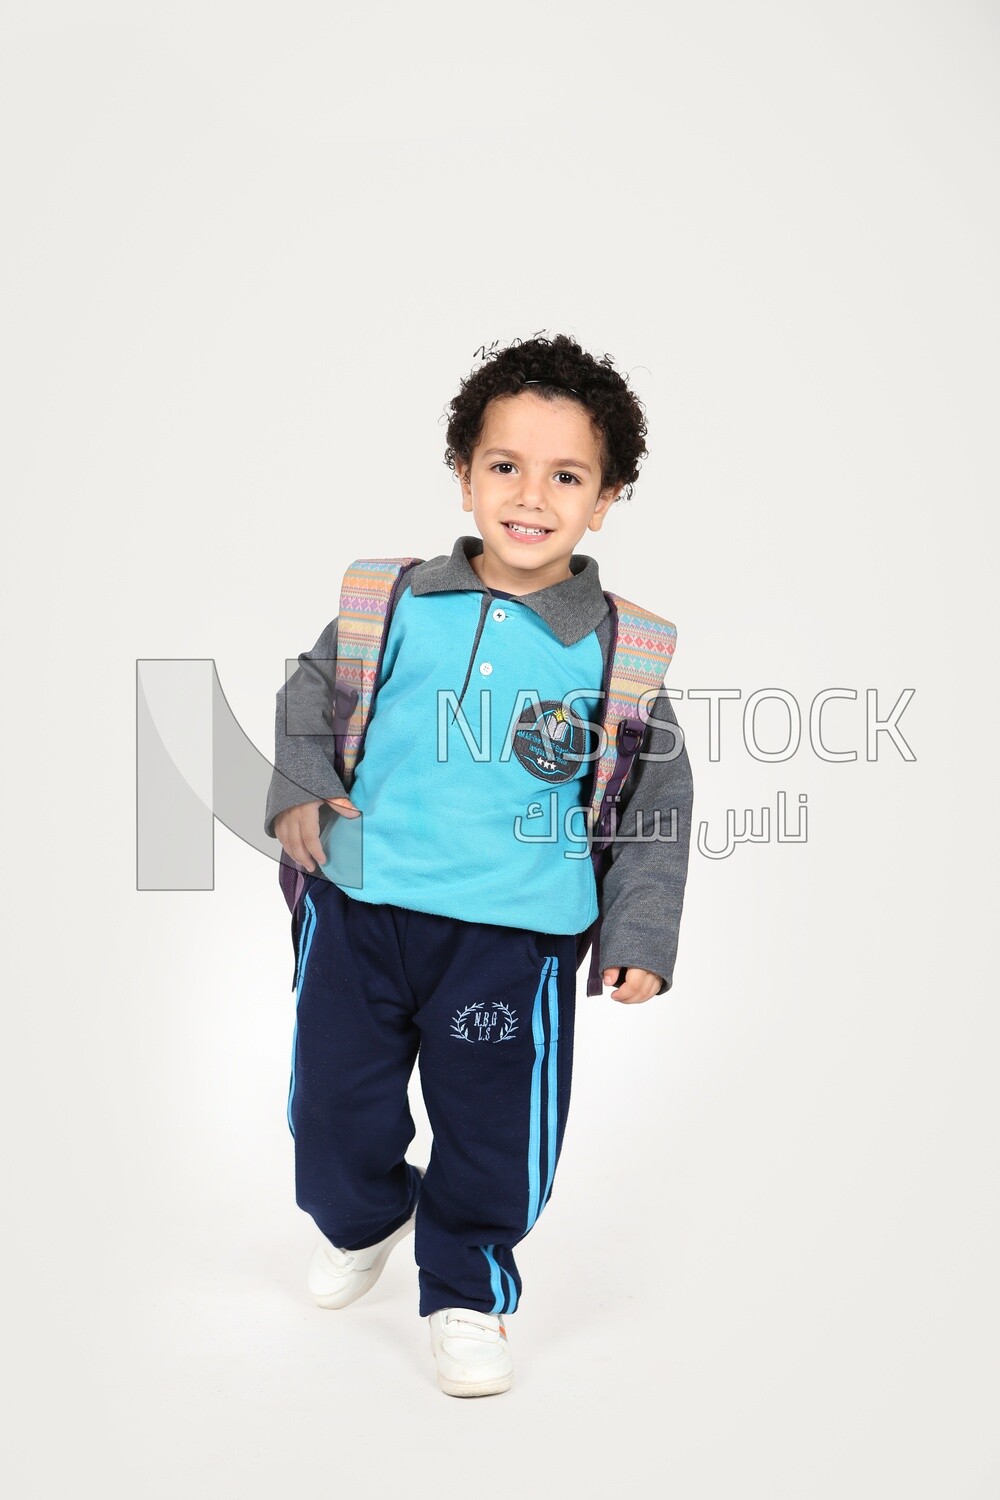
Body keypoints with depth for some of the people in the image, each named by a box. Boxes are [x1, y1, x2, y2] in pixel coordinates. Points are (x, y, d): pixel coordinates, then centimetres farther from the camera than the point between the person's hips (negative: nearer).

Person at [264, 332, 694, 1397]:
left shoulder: (617, 650, -4)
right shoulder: (399, 605, -2)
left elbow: (657, 800, 3)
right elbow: (310, 690, 12)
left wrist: (642, 931, -2)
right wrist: (299, 787, -4)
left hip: (514, 932, -1)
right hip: (359, 905, 2)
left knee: (493, 1127, 8)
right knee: (336, 1100, 15)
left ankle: (465, 1293, 35)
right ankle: (363, 1221, 48)